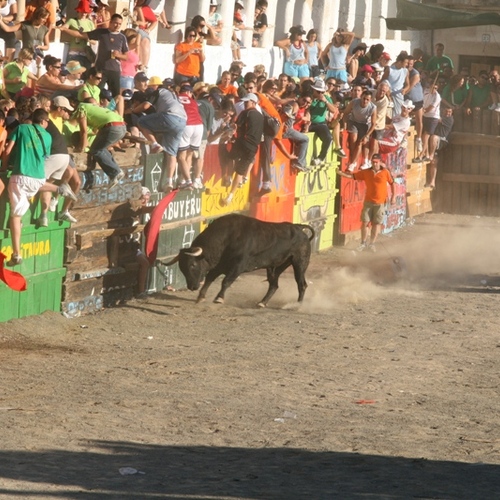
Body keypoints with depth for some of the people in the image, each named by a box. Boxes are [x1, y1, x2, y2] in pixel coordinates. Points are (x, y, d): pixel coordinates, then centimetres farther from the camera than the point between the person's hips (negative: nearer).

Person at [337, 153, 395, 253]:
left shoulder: (385, 172, -4)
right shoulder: (366, 172, 0)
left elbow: (392, 183, 6)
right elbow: (352, 175, -2)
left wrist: (393, 196, 1)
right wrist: (341, 173, -14)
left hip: (380, 203, -2)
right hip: (368, 202, 2)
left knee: (376, 224, 5)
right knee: (365, 222, 2)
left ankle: (371, 244, 15)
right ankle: (364, 243, 15)